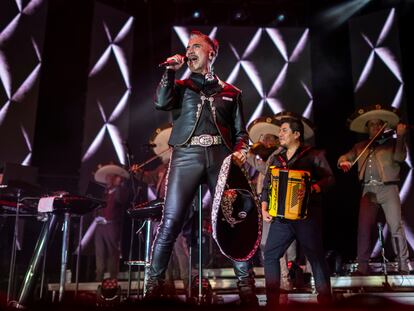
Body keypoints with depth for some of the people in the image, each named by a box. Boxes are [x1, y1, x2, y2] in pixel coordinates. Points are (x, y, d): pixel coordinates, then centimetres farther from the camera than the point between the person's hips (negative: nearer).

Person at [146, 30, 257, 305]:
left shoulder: (231, 92, 22)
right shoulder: (181, 86, 20)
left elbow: (240, 132, 18)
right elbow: (162, 102, -2)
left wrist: (240, 151, -1)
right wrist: (171, 71, 2)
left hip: (221, 157, 1)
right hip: (187, 156, -1)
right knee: (170, 223, -9)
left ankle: (246, 285, 1)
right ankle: (154, 284, 2)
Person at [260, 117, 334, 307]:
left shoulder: (313, 155, 0)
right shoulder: (275, 157, 14)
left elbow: (329, 179, -8)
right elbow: (267, 185, 14)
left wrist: (313, 189, -25)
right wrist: (264, 207, 3)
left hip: (306, 215, -4)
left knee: (316, 257, 3)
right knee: (270, 255, 1)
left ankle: (325, 299, 17)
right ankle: (272, 301, 11)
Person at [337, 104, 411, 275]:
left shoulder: (391, 143, 9)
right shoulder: (360, 147, 18)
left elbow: (399, 157, -8)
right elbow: (344, 157, 14)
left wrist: (400, 137, -21)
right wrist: (343, 162, -10)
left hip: (388, 188, -2)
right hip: (368, 190, 3)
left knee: (396, 227, -7)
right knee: (364, 228, -2)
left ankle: (404, 266, 1)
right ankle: (363, 267, 4)